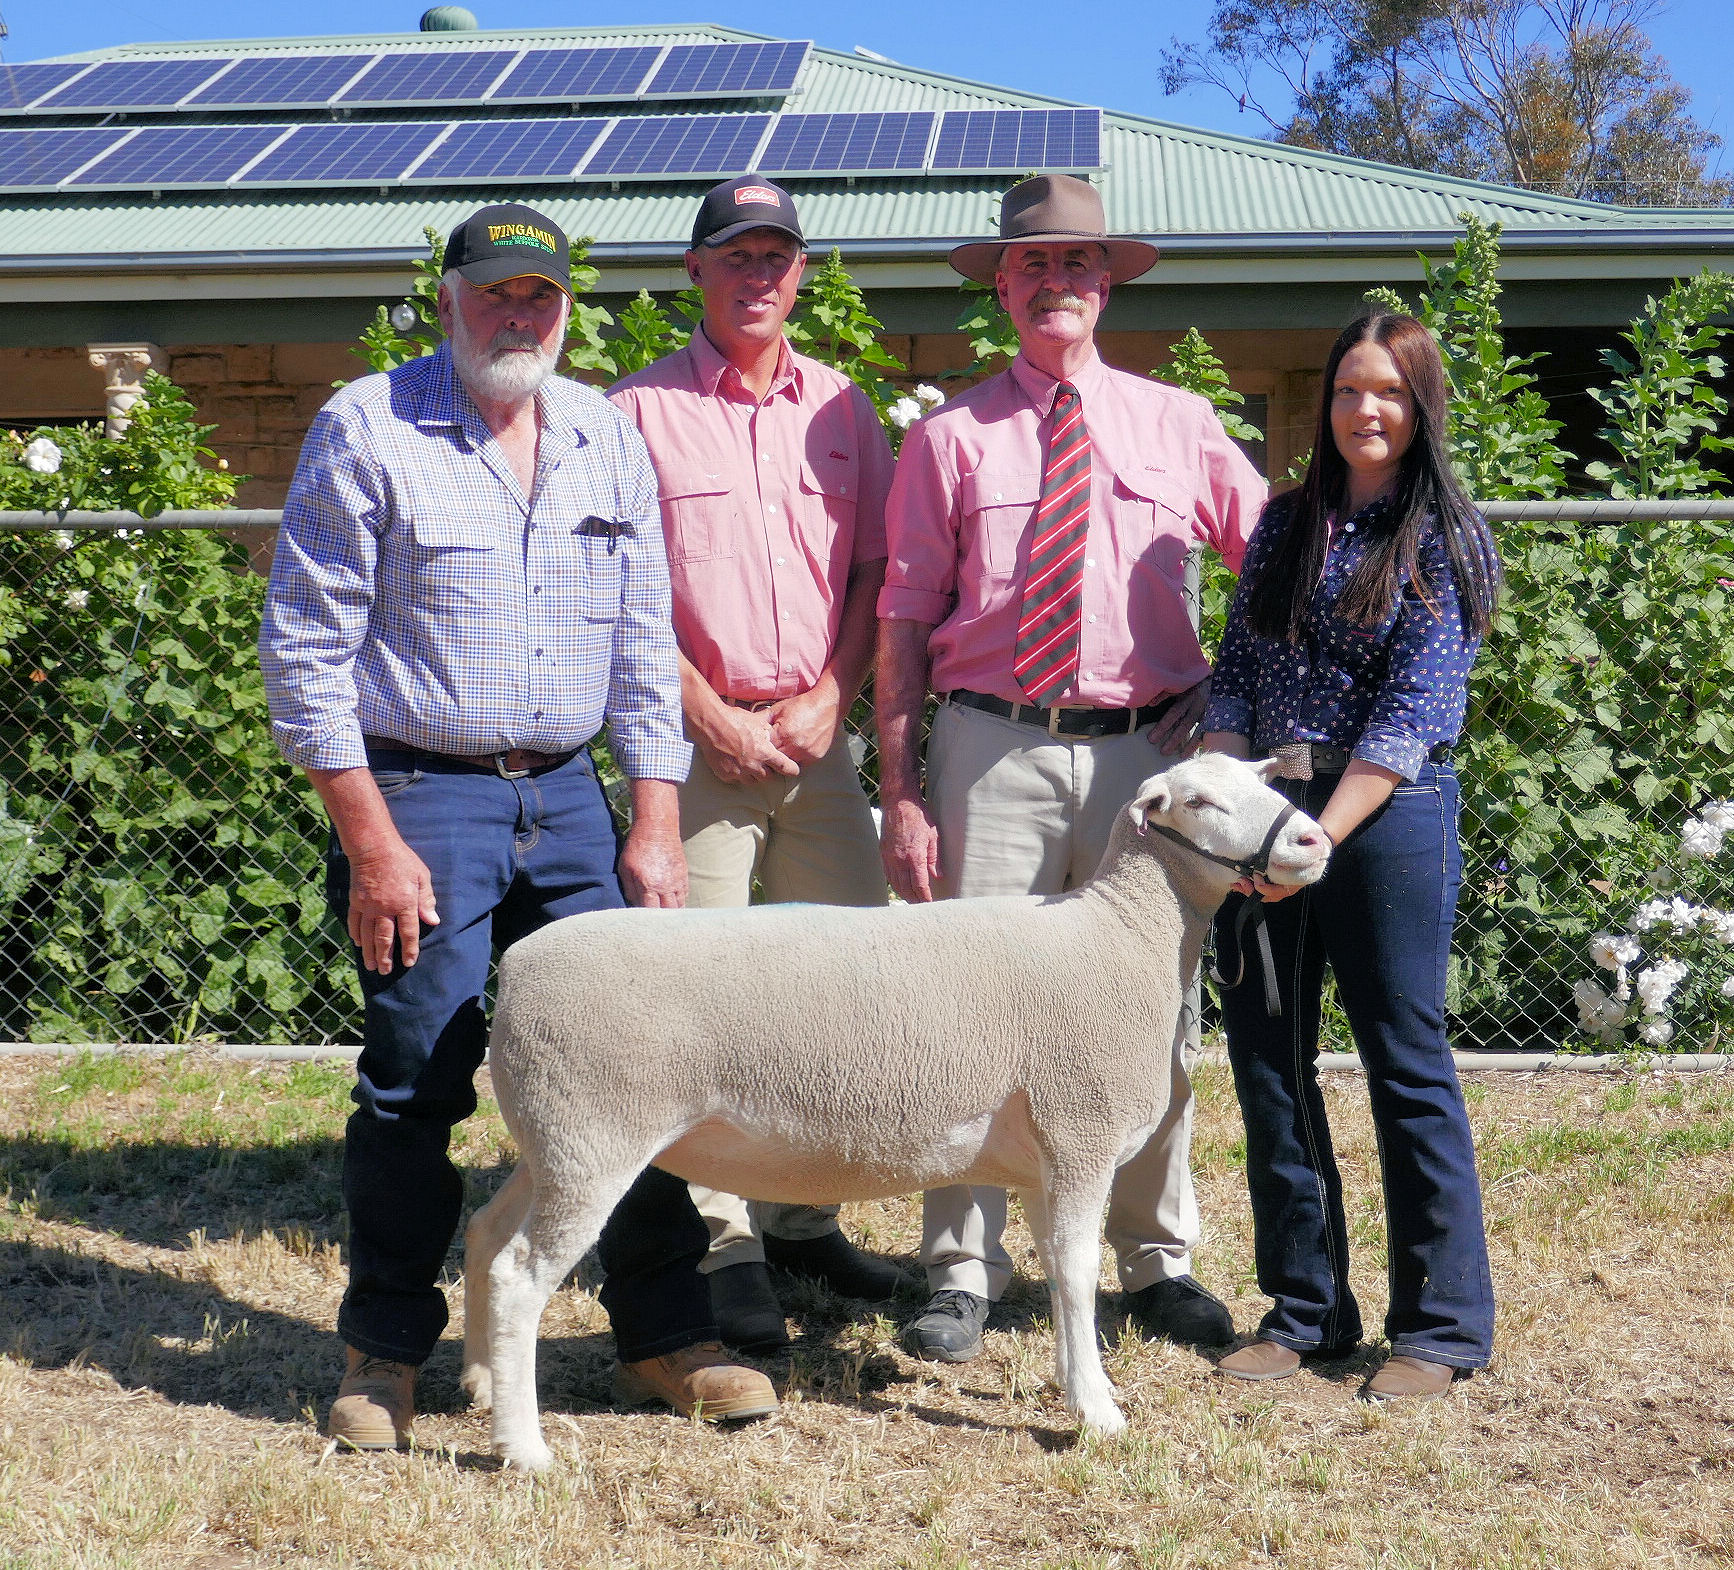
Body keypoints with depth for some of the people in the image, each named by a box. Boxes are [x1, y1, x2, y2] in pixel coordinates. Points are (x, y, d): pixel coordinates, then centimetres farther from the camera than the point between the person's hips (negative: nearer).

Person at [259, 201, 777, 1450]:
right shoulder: (368, 427, -4)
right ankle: (387, 1353, 15)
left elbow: (644, 642, 13)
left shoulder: (608, 438, 10)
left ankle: (665, 1336, 15)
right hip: (418, 796, -4)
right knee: (416, 1079, -2)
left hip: (569, 797, 4)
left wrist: (655, 823, 6)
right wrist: (371, 841, -11)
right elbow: (306, 645, -7)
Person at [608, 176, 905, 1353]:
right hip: (696, 739, -4)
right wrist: (711, 717, -9)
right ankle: (725, 1248, 3)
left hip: (820, 739, 4)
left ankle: (803, 1217, 19)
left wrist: (831, 697, -2)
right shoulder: (642, 409, 1)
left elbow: (874, 570, 12)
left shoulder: (842, 408, 12)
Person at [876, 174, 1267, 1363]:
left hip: (1145, 749, 2)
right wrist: (900, 791, -4)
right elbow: (906, 621, 2)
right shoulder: (951, 438, 5)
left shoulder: (1179, 426, 9)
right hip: (995, 748, -1)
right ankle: (964, 1275, 10)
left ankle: (1160, 1264, 21)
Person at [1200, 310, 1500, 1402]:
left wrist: (1316, 837, -18)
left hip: (1388, 813, -5)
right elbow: (1237, 674, 10)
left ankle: (1444, 1324, 12)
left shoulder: (1448, 539, -3)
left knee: (1407, 1064, 0)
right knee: (1267, 1061, 8)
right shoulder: (1286, 525, 12)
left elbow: (1415, 710, -11)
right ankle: (1306, 1306, 20)